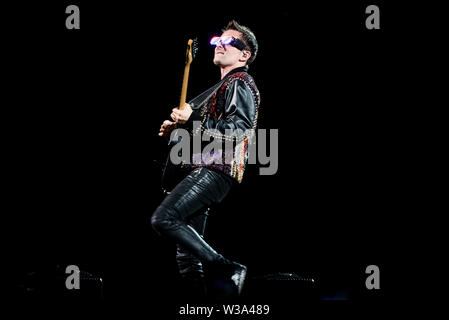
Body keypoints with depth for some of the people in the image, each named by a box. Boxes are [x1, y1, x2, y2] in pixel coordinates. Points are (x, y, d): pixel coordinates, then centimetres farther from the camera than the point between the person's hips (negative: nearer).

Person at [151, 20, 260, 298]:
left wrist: (192, 121, -21)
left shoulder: (240, 84, -3)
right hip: (205, 171, 10)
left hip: (216, 171, -10)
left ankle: (227, 270, -23)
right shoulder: (222, 87, 28)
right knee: (187, 253, 5)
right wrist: (178, 128, 15)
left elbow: (238, 130, -18)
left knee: (164, 218, -25)